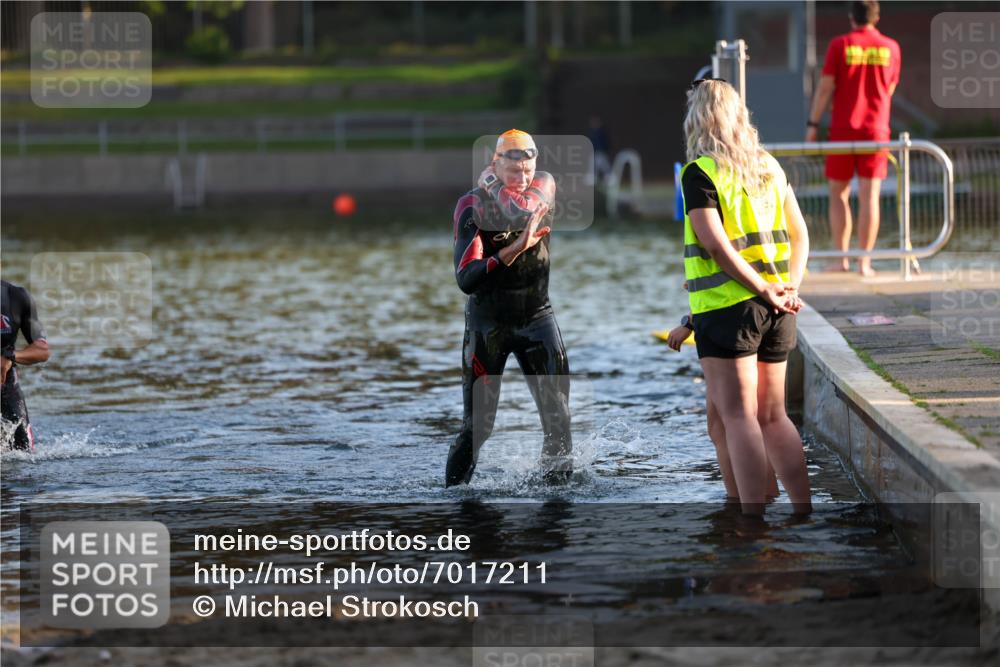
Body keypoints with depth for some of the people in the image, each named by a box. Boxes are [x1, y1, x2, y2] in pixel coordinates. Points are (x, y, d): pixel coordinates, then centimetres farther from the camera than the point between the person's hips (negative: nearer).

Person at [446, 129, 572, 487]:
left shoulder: (544, 186, -5)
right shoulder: (471, 206, -14)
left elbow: (519, 210, -30)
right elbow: (466, 279, -24)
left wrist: (491, 184, -15)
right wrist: (513, 250, -33)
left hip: (536, 317, 3)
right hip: (487, 323, -3)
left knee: (558, 412, -5)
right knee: (478, 424, -1)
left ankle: (558, 479, 6)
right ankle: (453, 489, 13)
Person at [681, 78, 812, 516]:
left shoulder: (699, 172, -8)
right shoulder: (769, 166, 12)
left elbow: (716, 243, -17)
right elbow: (799, 234, 11)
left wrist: (764, 290, -14)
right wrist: (790, 287, 4)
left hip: (726, 306, -6)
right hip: (776, 312, 6)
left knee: (738, 415, -3)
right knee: (772, 415, 13)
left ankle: (753, 514, -6)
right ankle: (804, 508, 12)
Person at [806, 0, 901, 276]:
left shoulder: (839, 45, -3)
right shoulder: (890, 48, 5)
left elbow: (825, 87, -6)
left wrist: (813, 124, -1)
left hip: (843, 129, -1)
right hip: (876, 128, 1)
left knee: (838, 194, 9)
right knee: (869, 196, 0)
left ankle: (841, 258, 4)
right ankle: (864, 262, -3)